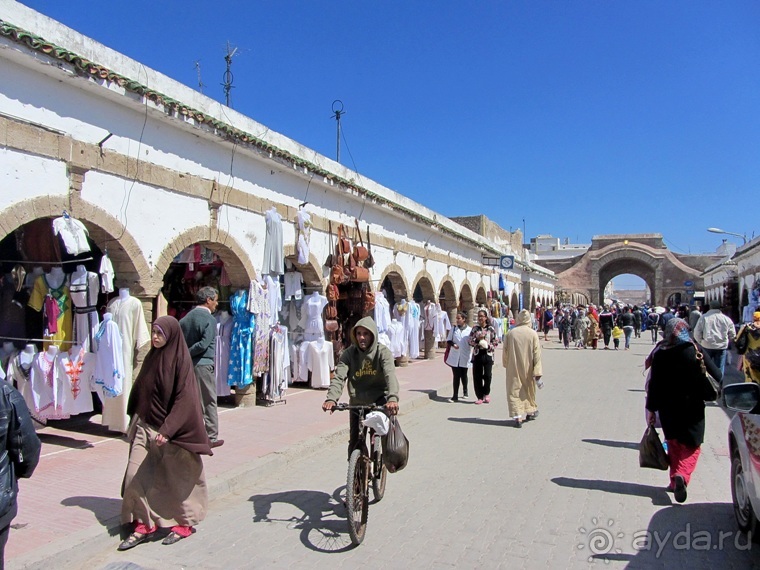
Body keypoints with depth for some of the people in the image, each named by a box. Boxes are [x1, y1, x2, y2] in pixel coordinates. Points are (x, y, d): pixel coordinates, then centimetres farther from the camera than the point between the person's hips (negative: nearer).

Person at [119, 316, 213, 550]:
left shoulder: (180, 360, -13)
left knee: (176, 478, 7)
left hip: (172, 430, -6)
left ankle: (184, 523, 24)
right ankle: (144, 524, 15)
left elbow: (184, 399, -18)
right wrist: (135, 420, 15)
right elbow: (139, 391, 15)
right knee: (137, 475, 1)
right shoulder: (151, 357, 6)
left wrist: (167, 430, -23)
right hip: (146, 426, 6)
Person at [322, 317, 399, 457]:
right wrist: (331, 398, -37)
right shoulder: (349, 353, -6)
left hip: (379, 401, -2)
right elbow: (339, 377, -18)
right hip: (357, 403, 2)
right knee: (354, 442, 5)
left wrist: (393, 398, -46)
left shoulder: (383, 352, -11)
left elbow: (390, 375, -27)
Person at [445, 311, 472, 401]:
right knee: (456, 376, 1)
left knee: (463, 375, 15)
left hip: (464, 357, -1)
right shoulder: (453, 330, 4)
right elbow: (448, 341, 9)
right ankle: (455, 396, 5)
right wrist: (453, 344, -10)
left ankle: (465, 392, 37)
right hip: (454, 357, 1)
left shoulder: (470, 330, -2)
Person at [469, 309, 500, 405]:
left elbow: (496, 342, 2)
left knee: (487, 375, -4)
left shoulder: (491, 329, 1)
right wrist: (477, 339, -13)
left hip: (488, 354, -2)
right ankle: (480, 397, 15)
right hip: (477, 354, 2)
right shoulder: (475, 329, 6)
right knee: (477, 376, 3)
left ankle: (486, 393, 22)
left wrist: (488, 345, -14)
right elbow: (470, 341, 4)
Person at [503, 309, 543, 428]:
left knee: (514, 391, 3)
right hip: (527, 368, 1)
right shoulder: (533, 334, -7)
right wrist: (538, 373, -8)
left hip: (513, 368, -1)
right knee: (529, 389, 21)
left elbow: (505, 351, 1)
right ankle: (530, 411, 39)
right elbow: (536, 354, -10)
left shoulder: (511, 333, -7)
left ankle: (518, 417, -7)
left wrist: (506, 365, 19)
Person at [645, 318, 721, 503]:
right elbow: (716, 376, -8)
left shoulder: (660, 353, -4)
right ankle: (682, 475, -18)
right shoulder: (695, 350, -7)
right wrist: (710, 394, 12)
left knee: (674, 444, 17)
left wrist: (651, 408, 2)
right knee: (691, 446, 4)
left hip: (667, 406, 2)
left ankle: (675, 480, 17)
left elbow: (654, 383, -4)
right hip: (692, 406, -2)